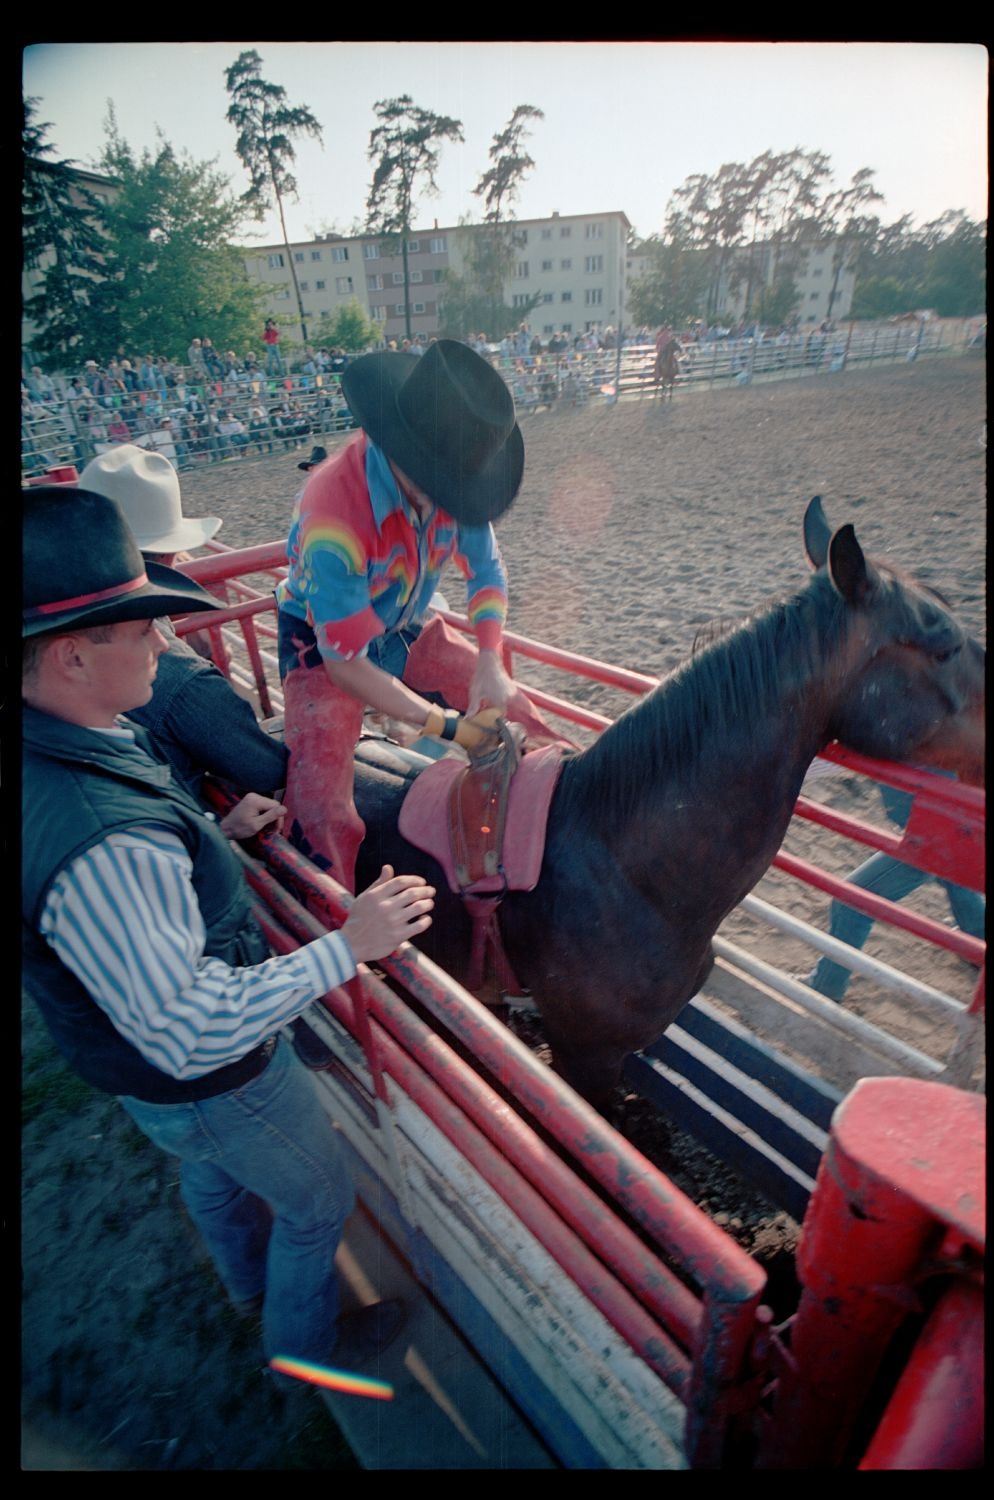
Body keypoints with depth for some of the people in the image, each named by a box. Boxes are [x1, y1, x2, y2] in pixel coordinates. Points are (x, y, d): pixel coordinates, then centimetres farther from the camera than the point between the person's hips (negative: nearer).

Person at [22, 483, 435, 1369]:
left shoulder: (66, 746, -12)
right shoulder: (102, 842, -44)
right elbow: (189, 1035, -38)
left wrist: (217, 830, -1)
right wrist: (348, 948, -34)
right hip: (197, 1086, -9)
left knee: (211, 1171, 36)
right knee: (319, 1201, 21)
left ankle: (250, 1279, 68)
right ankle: (306, 1341, 52)